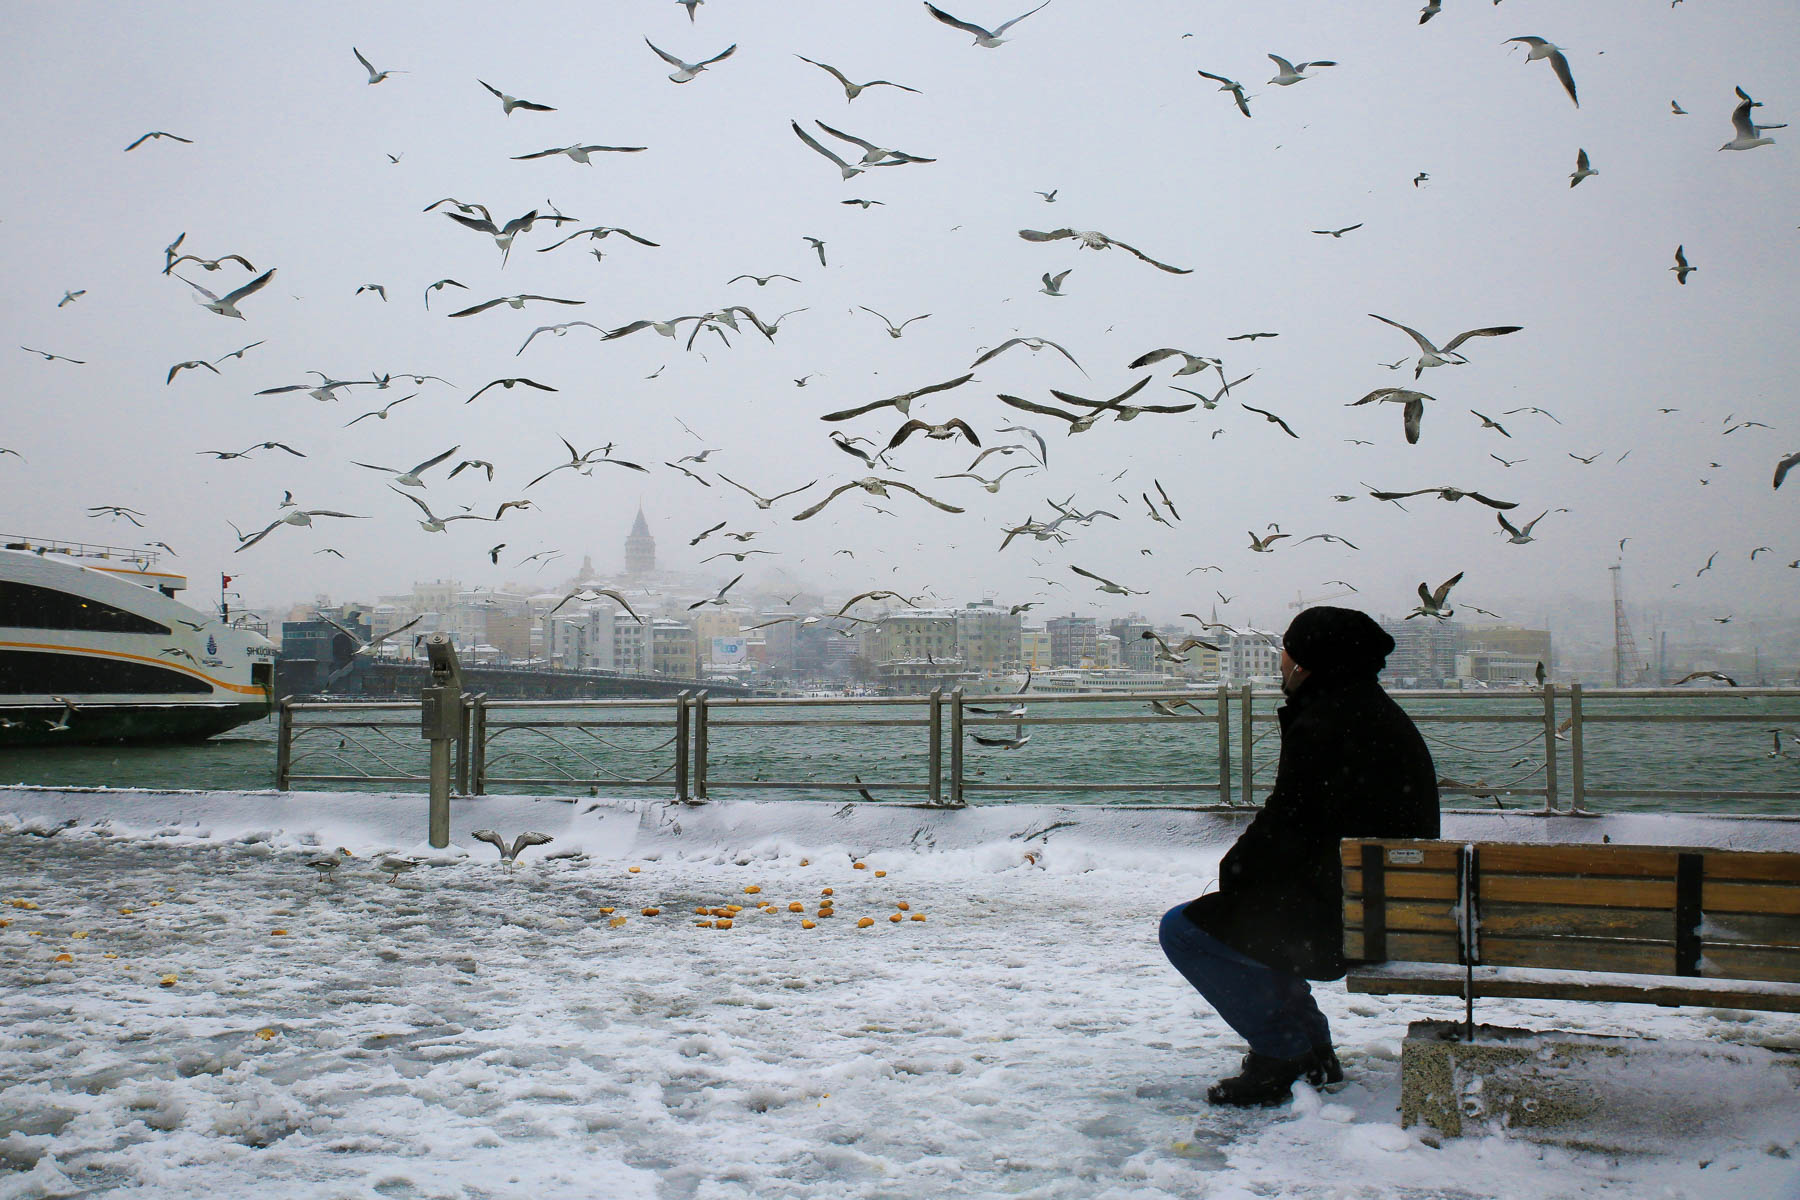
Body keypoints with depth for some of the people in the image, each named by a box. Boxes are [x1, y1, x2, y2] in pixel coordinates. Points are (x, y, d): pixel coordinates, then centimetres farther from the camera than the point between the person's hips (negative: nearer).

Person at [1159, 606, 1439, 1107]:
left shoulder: (1321, 725, -17)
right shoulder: (1380, 714, 15)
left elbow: (1286, 827, -18)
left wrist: (1231, 875, 0)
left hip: (1340, 919, -11)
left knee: (1185, 929, -5)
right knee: (1243, 914, 28)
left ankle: (1282, 1056, -1)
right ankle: (1311, 1050, 24)